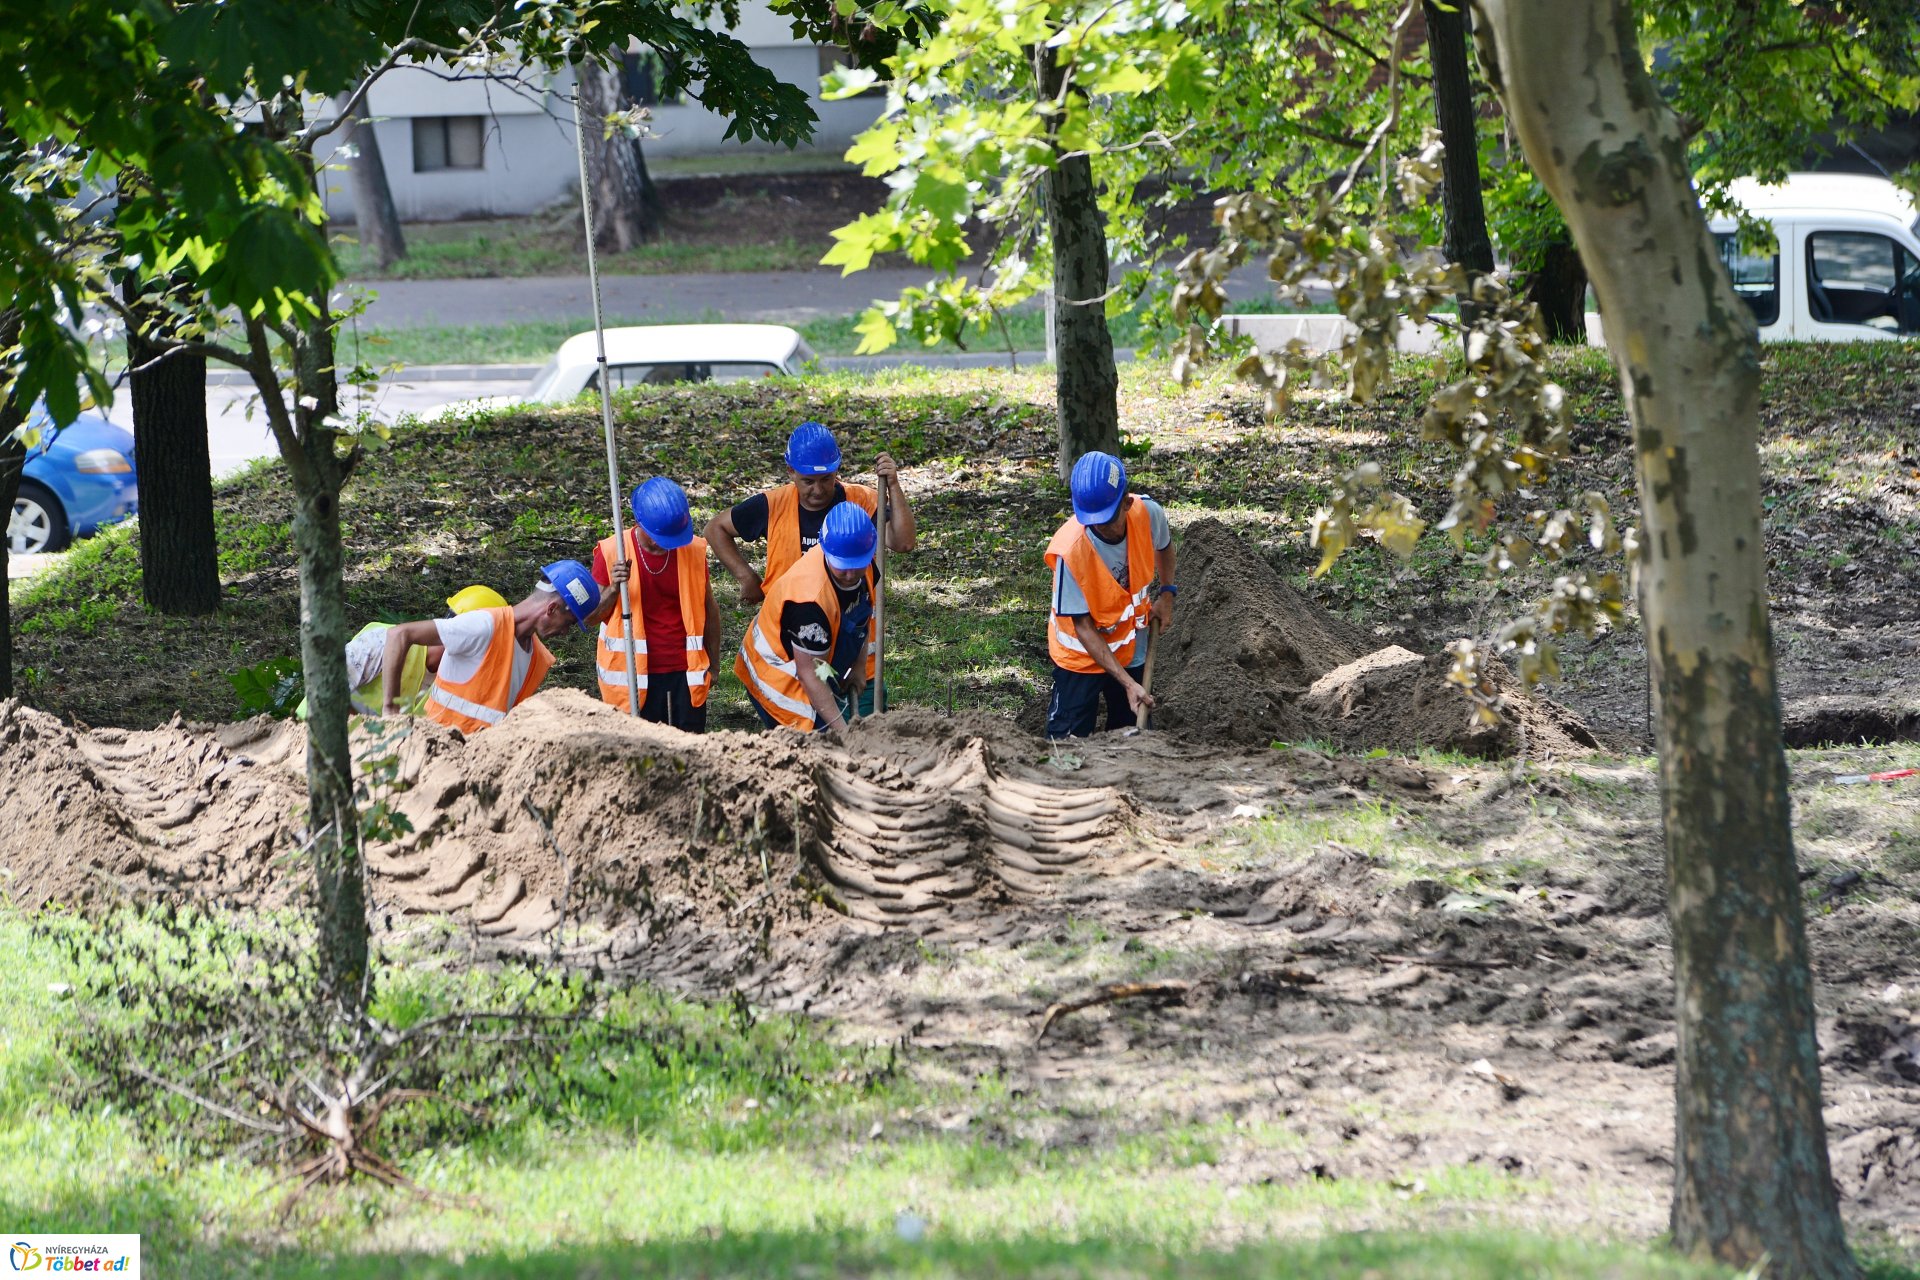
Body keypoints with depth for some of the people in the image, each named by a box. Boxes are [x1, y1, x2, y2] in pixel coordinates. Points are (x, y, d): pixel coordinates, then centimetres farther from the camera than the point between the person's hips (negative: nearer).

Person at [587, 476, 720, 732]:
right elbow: (592, 616, -1)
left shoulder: (693, 550, 0)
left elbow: (709, 610, 12)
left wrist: (712, 665, 15)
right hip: (635, 674, -2)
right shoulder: (611, 553, -7)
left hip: (684, 673, 2)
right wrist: (614, 589, -20)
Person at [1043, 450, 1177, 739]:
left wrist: (1167, 594, -2)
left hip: (1131, 648, 5)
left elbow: (1164, 545, 9)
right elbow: (1084, 627, -27)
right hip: (1082, 655, -5)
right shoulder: (1071, 550, -34)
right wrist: (1128, 683, -31)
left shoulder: (1148, 514, -21)